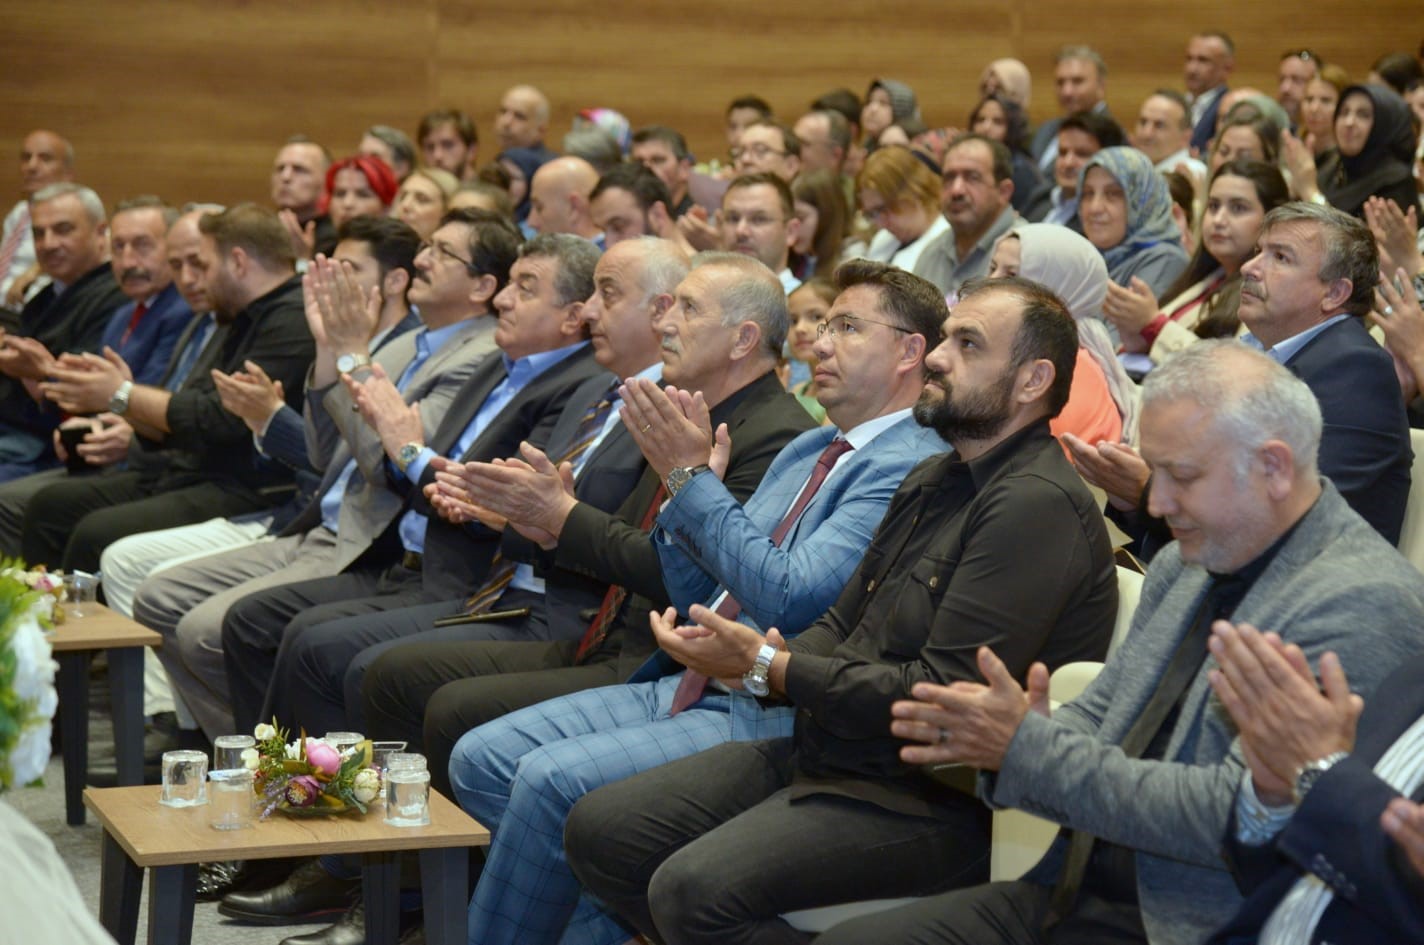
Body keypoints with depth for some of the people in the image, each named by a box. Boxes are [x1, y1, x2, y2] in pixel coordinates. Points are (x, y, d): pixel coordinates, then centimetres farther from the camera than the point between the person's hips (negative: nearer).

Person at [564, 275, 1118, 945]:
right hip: (825, 752, 10)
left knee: (695, 887, -28)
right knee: (598, 829, 1)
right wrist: (741, 656, -4)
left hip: (932, 797, -10)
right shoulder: (934, 481, 16)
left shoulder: (1038, 506, -17)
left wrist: (768, 667, -17)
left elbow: (944, 695, -23)